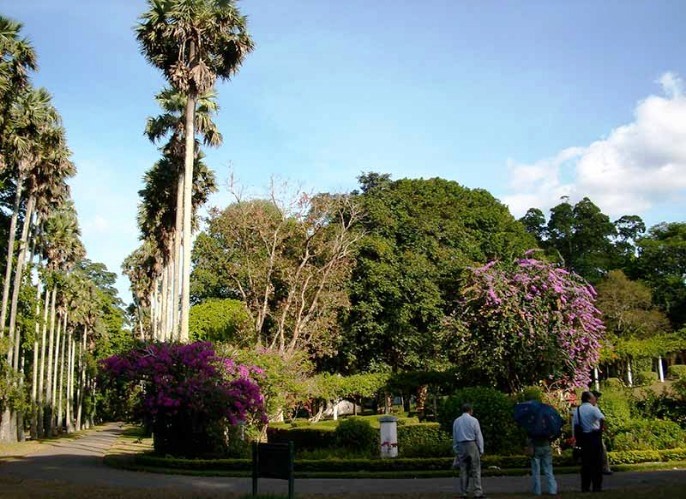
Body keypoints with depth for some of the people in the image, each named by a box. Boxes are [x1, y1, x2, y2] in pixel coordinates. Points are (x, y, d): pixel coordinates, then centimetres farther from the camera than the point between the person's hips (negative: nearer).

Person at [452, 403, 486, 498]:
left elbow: (454, 437, 12)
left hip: (460, 446, 4)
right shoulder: (473, 420, -4)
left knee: (463, 470, 7)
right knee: (476, 469, -2)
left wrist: (456, 451, 17)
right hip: (472, 445, -4)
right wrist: (481, 450, 1)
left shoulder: (456, 421, 8)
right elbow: (479, 436, -5)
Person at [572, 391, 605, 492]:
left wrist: (577, 440, 15)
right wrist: (600, 430, -12)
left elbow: (574, 425, 10)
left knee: (585, 462, 11)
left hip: (582, 437, 6)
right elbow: (602, 419, -27)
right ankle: (597, 486, 2)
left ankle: (585, 487, 12)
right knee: (597, 462, 2)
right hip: (594, 436, -6)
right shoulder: (593, 409, -9)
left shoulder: (577, 410, 10)